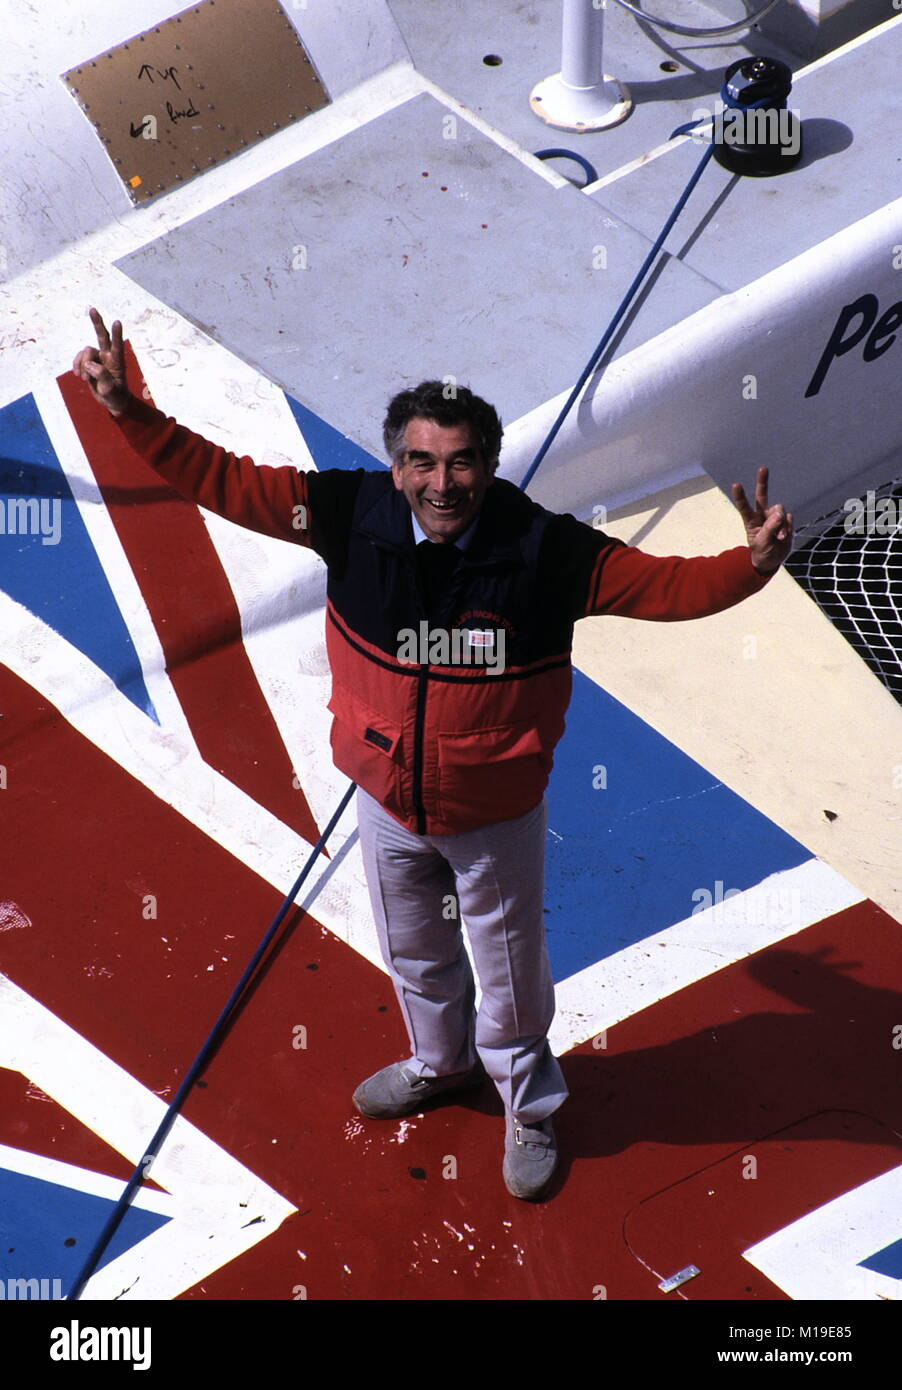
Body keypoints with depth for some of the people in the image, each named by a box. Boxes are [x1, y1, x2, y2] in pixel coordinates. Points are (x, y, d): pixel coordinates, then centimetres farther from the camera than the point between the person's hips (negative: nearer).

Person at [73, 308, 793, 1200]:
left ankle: (528, 1107, 47)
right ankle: (440, 1063, 60)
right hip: (386, 799, 3)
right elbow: (221, 480, -13)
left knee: (509, 970, 17)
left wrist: (751, 564, -38)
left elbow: (667, 585, -21)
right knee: (413, 950, 28)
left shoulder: (546, 549, -24)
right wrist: (128, 410, -17)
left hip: (495, 814, -3)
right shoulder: (352, 513, -19)